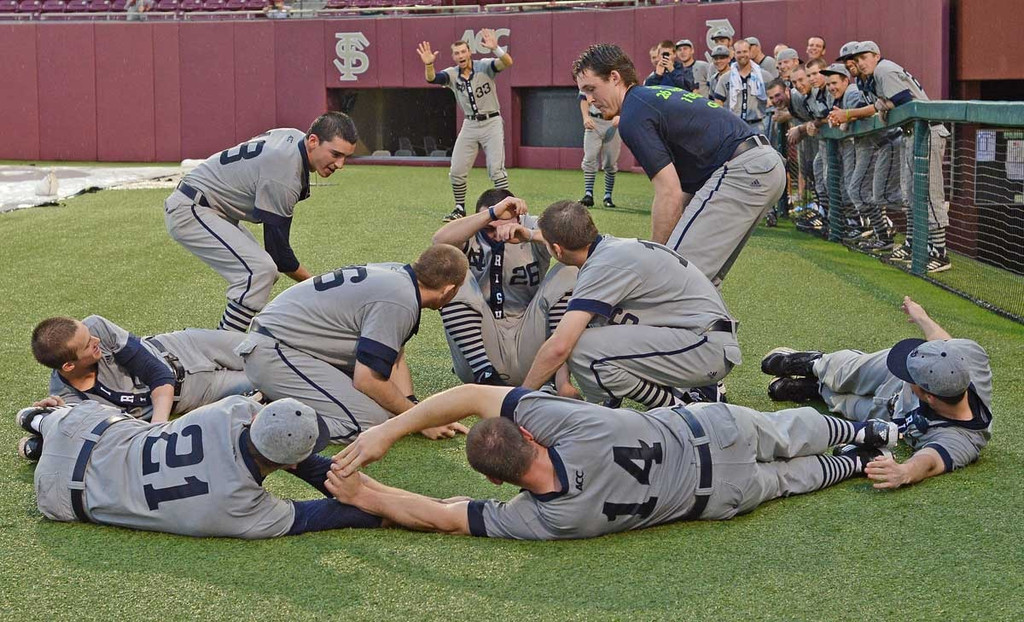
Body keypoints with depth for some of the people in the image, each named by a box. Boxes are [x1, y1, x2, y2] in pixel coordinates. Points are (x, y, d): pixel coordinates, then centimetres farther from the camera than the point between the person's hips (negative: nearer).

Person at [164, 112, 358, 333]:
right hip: (189, 212, -11)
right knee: (260, 271, -23)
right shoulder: (283, 178, -27)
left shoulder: (294, 137, 1)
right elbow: (278, 248, -21)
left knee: (262, 271, 10)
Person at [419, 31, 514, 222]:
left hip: (491, 122, -4)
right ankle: (460, 208, 20)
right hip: (470, 125, 4)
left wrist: (495, 48, -46)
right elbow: (431, 78, -18)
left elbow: (507, 63, -27)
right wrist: (429, 64, -40)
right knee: (456, 171, 4)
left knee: (496, 169, -9)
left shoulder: (484, 67, -10)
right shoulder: (452, 74, -1)